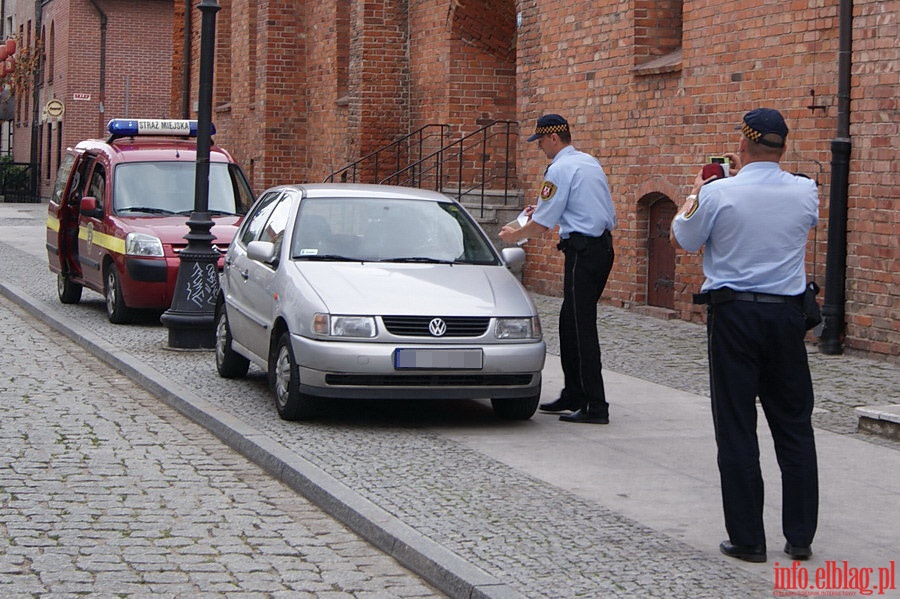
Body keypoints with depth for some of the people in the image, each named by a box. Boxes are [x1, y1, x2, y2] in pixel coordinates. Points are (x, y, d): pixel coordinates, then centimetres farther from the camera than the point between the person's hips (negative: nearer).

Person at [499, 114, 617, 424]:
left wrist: (514, 235, 6)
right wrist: (542, 209, 32)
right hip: (603, 245, 9)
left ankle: (595, 407, -8)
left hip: (582, 252, -9)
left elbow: (542, 223, -10)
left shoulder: (560, 169, -11)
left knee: (582, 329, -7)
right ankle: (573, 396, 23)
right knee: (569, 323, 17)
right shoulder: (589, 162, 16)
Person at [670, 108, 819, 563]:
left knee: (737, 427, 3)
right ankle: (800, 535, 13)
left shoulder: (719, 194, -12)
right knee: (794, 426, 10)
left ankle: (747, 538, 4)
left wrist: (695, 192, 21)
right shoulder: (805, 192, -1)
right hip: (787, 313, 3)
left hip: (733, 314, -3)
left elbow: (682, 239, 5)